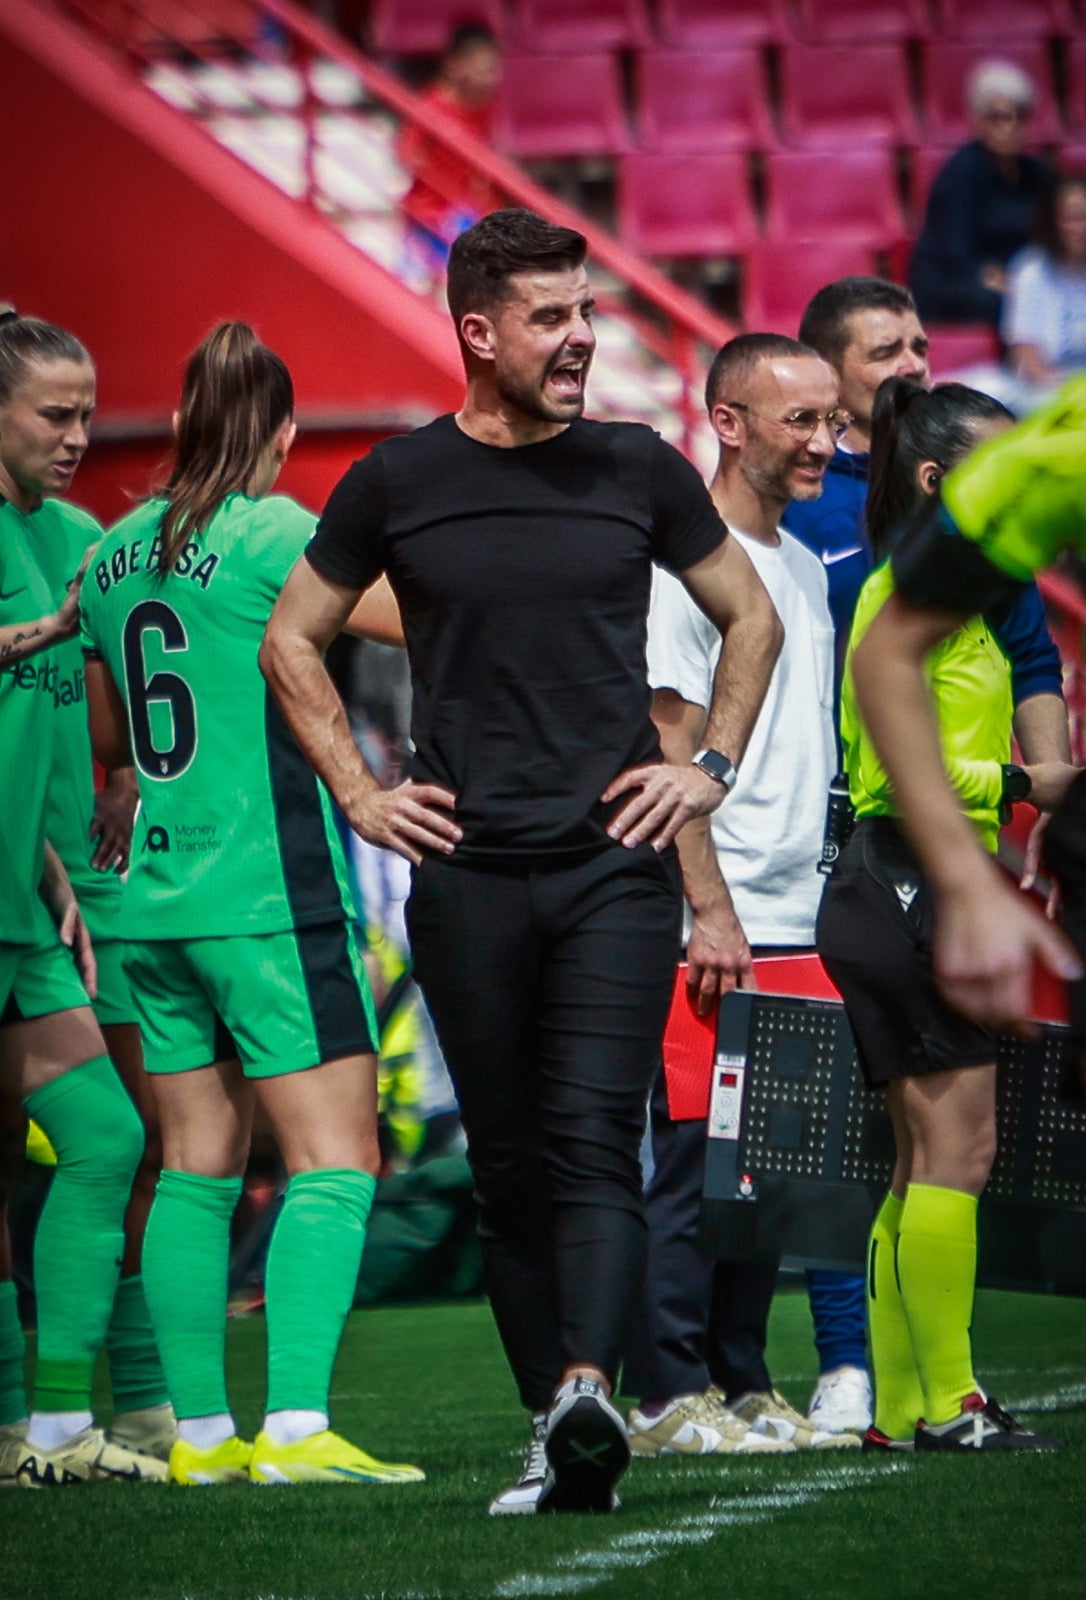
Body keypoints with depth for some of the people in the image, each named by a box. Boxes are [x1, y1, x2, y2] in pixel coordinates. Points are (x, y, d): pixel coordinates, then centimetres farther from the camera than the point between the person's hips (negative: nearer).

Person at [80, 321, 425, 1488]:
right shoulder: (276, 537, -9)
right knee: (334, 1158, -6)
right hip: (271, 897, -7)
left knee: (197, 1164, 10)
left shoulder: (116, 554, 12)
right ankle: (295, 1425, -17)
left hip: (156, 900, 7)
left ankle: (200, 1432, 10)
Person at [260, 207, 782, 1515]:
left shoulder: (638, 469, 6)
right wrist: (357, 791, 7)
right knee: (510, 1166, 4)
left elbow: (749, 617, 20)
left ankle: (586, 1392, -30)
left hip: (615, 863, -1)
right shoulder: (395, 485, 4)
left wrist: (711, 767, 9)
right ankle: (552, 1440, 10)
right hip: (467, 871, 1)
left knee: (594, 1140, -16)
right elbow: (290, 640, 16)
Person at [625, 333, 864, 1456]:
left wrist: (823, 901, 16)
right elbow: (671, 749, -14)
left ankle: (743, 1387, 15)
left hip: (793, 925, 8)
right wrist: (710, 909, -19)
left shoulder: (805, 568, 17)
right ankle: (665, 1397, -3)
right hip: (713, 929, -8)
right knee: (692, 1159, -7)